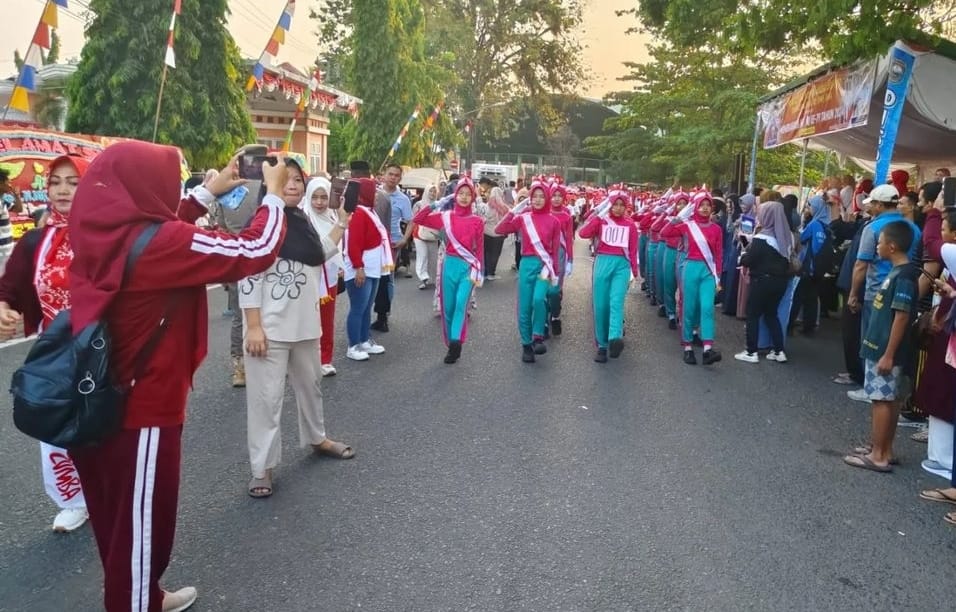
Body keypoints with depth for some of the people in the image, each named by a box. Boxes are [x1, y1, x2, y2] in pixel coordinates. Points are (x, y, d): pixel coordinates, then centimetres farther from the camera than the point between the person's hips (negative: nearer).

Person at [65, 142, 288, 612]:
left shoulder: (99, 233, -1)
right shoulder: (155, 242, -24)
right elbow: (255, 251, -21)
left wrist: (208, 192, 19)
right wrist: (273, 193, -6)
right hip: (140, 413, -9)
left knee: (116, 522, 24)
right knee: (141, 527, 11)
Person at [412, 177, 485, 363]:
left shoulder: (478, 221, 1)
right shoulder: (445, 217, 5)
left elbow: (479, 249, 3)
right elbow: (418, 220, 4)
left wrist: (479, 273, -1)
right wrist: (433, 205, -5)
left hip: (468, 267, -2)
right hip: (450, 264, 2)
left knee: (461, 304, -19)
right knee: (448, 307, 6)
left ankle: (456, 343, -21)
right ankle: (452, 346, 17)